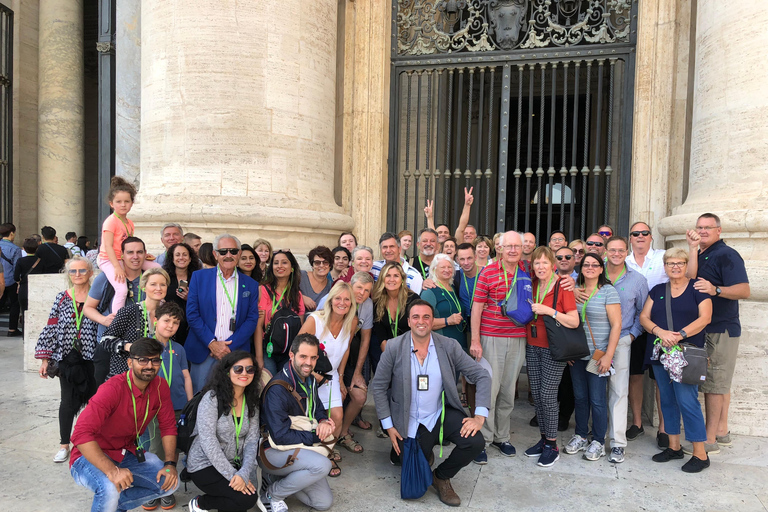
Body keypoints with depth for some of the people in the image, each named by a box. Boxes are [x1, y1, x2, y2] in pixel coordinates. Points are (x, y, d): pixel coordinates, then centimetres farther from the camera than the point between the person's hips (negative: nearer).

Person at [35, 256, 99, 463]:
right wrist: (45, 359, 2)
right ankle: (64, 444, 24)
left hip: (92, 357, -1)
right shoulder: (62, 298, 4)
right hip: (67, 357, 2)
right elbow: (51, 329, 5)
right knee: (68, 401, 9)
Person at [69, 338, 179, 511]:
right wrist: (112, 471, -42)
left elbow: (168, 426, -1)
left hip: (128, 453, 6)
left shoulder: (161, 387, -9)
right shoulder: (112, 389, -27)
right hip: (92, 457, -6)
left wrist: (170, 463, -13)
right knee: (110, 490, -34)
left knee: (171, 482, -4)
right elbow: (81, 434, -34)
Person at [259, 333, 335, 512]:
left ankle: (273, 479, 16)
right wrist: (316, 436, -20)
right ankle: (272, 494, -9)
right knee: (323, 465, -32)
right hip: (273, 450, -8)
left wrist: (324, 421, -8)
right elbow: (280, 436, -27)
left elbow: (318, 408, 16)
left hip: (300, 449, 8)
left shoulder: (309, 380, 2)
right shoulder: (277, 390, -26)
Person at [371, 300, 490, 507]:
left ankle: (441, 476, 6)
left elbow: (482, 376, -7)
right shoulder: (394, 347, -12)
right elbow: (378, 386, -4)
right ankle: (400, 448, 36)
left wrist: (480, 416, -17)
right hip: (410, 423, -1)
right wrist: (389, 427, -5)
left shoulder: (449, 346, -10)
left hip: (442, 414, 1)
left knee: (475, 442, -24)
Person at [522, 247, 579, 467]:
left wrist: (549, 311, -21)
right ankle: (544, 439, 23)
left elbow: (574, 321, -14)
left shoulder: (563, 286, -9)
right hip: (532, 347, 5)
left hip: (553, 350, -5)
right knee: (536, 395, 9)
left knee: (547, 396, -6)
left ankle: (552, 445, 9)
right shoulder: (532, 286, 7)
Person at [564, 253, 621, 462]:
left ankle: (598, 441, 18)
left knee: (597, 400, 2)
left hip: (598, 355, -4)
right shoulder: (574, 290, 7)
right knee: (579, 397, 13)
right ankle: (580, 436, 27)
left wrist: (608, 355, -14)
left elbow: (616, 325, -9)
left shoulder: (608, 291, -5)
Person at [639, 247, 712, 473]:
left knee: (687, 401, -7)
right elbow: (644, 317, 6)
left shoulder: (697, 288, 1)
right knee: (667, 400, 11)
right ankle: (674, 447, 23)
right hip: (659, 354, 5)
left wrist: (680, 335, -20)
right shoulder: (657, 290, 12)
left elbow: (705, 317, -9)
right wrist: (660, 332, -13)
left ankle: (700, 454, 5)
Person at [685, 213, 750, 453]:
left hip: (721, 329, -9)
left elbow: (744, 290, -21)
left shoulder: (727, 255, -10)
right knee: (720, 383, 16)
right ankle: (722, 432, 27)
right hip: (704, 328, 9)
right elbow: (690, 278, -5)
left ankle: (710, 439, 2)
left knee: (714, 384, -5)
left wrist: (715, 289, -37)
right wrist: (692, 248, -9)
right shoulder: (700, 255, 15)